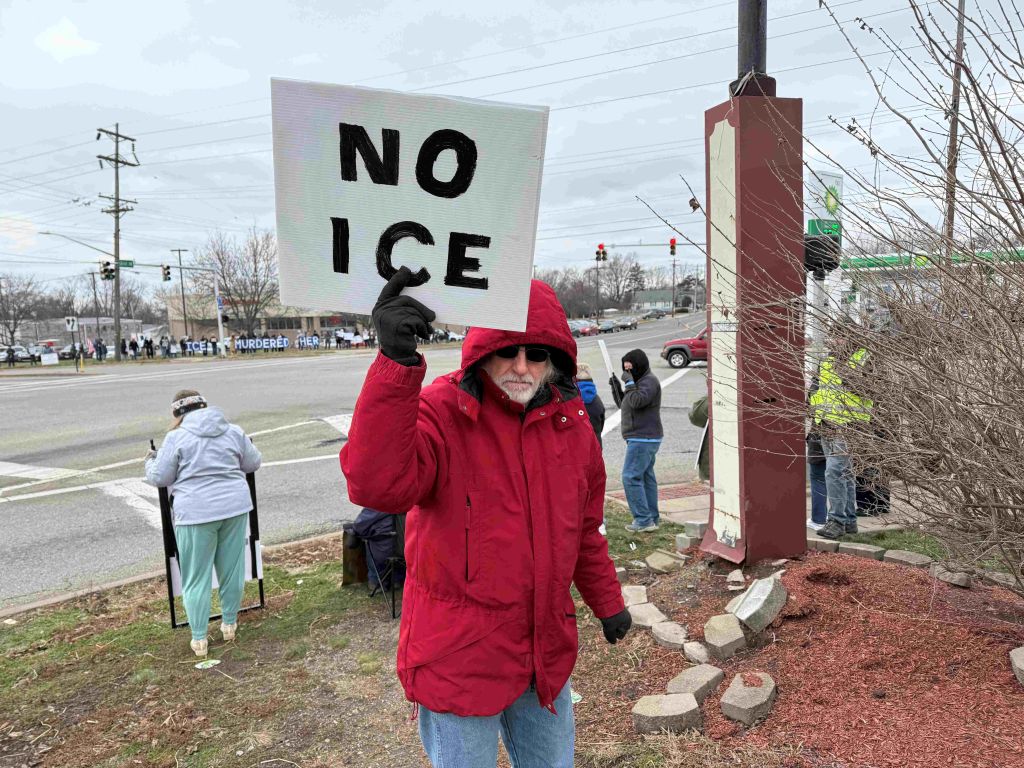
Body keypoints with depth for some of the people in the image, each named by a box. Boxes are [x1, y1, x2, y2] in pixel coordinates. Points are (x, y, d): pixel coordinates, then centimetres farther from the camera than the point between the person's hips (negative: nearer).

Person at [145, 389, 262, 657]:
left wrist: (150, 462, 22)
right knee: (232, 568, 16)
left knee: (197, 578, 7)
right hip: (235, 506, 3)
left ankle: (199, 639, 13)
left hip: (196, 513, -3)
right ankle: (229, 625, 28)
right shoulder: (233, 431, 6)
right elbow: (254, 463, 15)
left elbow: (159, 478, 0)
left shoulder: (176, 437, -4)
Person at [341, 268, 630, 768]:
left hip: (547, 654, 5)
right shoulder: (442, 412, -18)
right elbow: (376, 485, -40)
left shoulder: (570, 422, -1)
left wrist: (607, 602, 23)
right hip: (459, 655, -5)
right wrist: (396, 363, -49)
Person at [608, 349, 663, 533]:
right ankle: (652, 518, 17)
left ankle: (643, 520, -11)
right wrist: (616, 387, 8)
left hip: (643, 439, -11)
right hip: (644, 438, 11)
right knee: (646, 477, 12)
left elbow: (637, 401, -28)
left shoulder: (650, 381, -13)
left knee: (630, 477, -12)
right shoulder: (640, 381, 19)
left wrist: (629, 382, -17)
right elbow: (624, 404, 21)